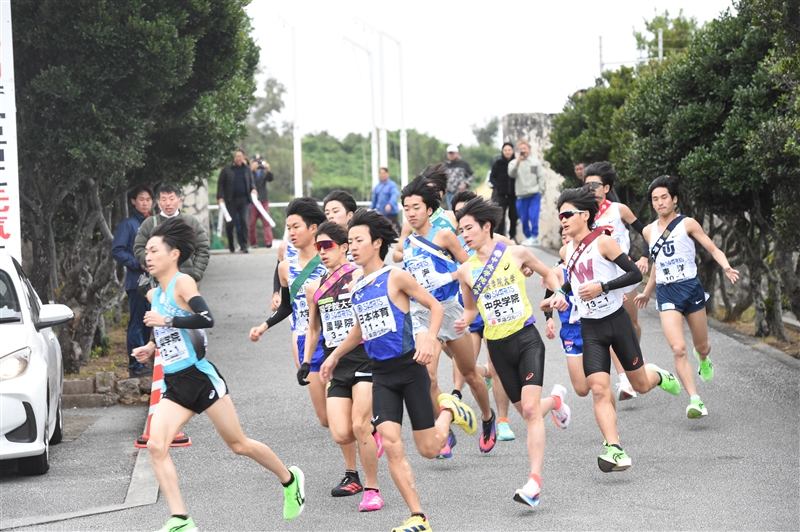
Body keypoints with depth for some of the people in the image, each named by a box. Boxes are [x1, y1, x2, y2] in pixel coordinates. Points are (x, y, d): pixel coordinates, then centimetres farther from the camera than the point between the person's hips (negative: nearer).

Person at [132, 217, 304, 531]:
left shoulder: (183, 283, -11)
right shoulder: (153, 295, 13)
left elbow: (206, 319, -27)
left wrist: (166, 321, -24)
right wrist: (152, 347, 13)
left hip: (200, 377, -7)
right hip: (174, 385, 7)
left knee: (238, 444, 4)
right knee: (156, 446, -15)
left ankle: (290, 480, 30)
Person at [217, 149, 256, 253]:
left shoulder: (247, 169, 12)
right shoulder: (226, 170, 4)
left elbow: (251, 181, 19)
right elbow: (220, 184, 2)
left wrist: (253, 189, -3)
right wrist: (220, 197, -8)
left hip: (244, 200, 2)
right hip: (231, 200, -2)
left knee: (244, 223, -7)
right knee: (230, 223, 0)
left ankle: (244, 245, -2)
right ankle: (230, 244, 21)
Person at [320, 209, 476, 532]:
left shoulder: (396, 277, -8)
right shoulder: (355, 289, 9)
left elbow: (435, 306, -6)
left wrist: (430, 338, -22)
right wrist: (335, 356, 29)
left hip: (409, 368, -5)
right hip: (381, 374, 5)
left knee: (429, 449, 0)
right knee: (391, 446, -10)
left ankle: (449, 410, 33)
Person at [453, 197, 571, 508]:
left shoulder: (516, 254, -3)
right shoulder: (465, 270, 4)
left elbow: (547, 273, 15)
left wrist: (558, 293, -3)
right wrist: (464, 321, -5)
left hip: (526, 337, -4)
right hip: (498, 345, 4)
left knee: (530, 408, -16)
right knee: (526, 411, 10)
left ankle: (534, 481, -21)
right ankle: (554, 400, 47)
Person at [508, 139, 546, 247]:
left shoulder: (535, 162, 7)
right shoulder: (513, 163, 6)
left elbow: (541, 177, 7)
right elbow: (511, 174, -12)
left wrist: (540, 191, -2)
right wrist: (518, 162, -22)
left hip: (534, 195, -1)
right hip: (521, 195, 1)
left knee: (533, 216, -12)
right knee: (524, 218, 4)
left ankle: (534, 236, -8)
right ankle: (528, 237, 15)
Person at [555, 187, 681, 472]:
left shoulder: (603, 242, -12)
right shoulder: (566, 251, 7)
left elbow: (635, 273, -15)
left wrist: (602, 287, -23)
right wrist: (561, 292, 8)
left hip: (617, 321, -4)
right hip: (590, 329, 4)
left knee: (641, 385, 7)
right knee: (599, 390, -13)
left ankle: (658, 375, 44)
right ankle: (615, 450, -18)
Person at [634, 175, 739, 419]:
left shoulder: (687, 224, -2)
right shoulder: (649, 231, 10)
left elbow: (713, 248, -3)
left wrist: (726, 267, -22)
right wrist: (647, 292, 31)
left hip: (691, 288, -2)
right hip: (666, 294, 2)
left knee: (701, 346, 11)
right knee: (678, 349, -16)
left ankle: (703, 360, 51)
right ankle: (695, 401, -18)